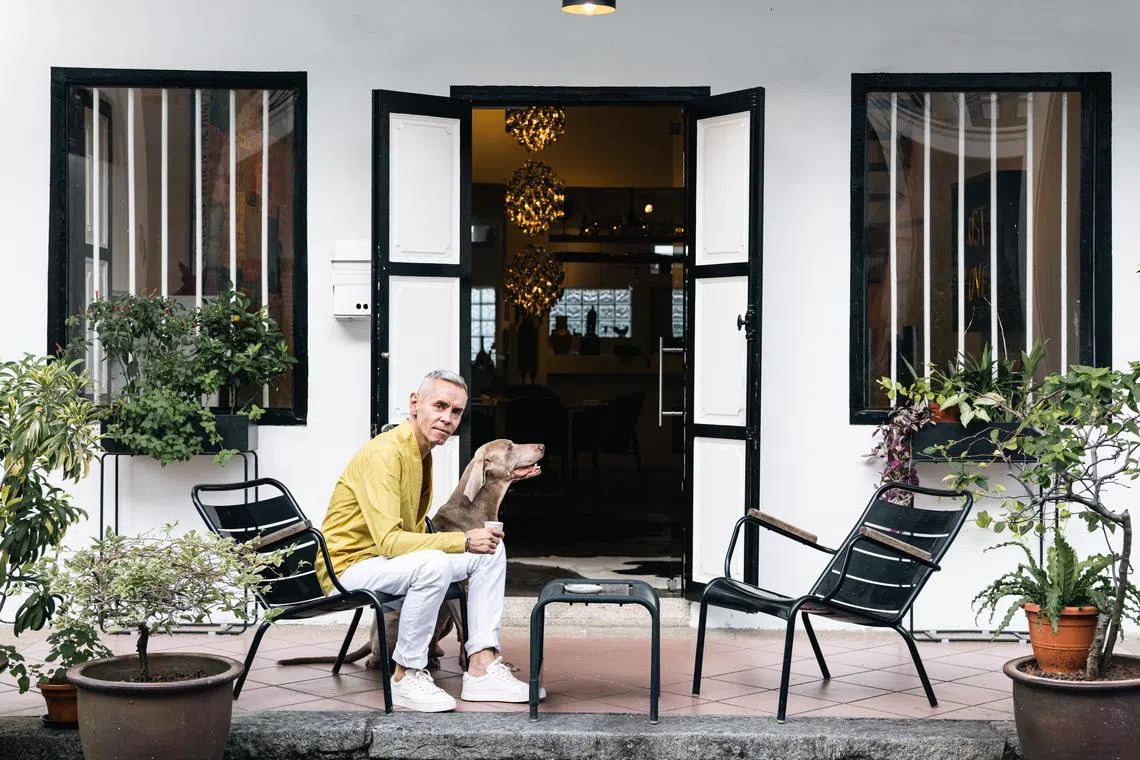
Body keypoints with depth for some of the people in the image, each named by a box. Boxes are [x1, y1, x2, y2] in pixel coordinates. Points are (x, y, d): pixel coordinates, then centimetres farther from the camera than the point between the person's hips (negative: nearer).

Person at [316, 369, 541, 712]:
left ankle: (482, 669, -6)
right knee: (433, 564, -36)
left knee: (491, 550, -1)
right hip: (349, 565, -10)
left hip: (397, 556, 10)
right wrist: (463, 542, -32)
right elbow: (389, 541, -31)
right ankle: (406, 676, -20)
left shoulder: (423, 452, 10)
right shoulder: (385, 453, -22)